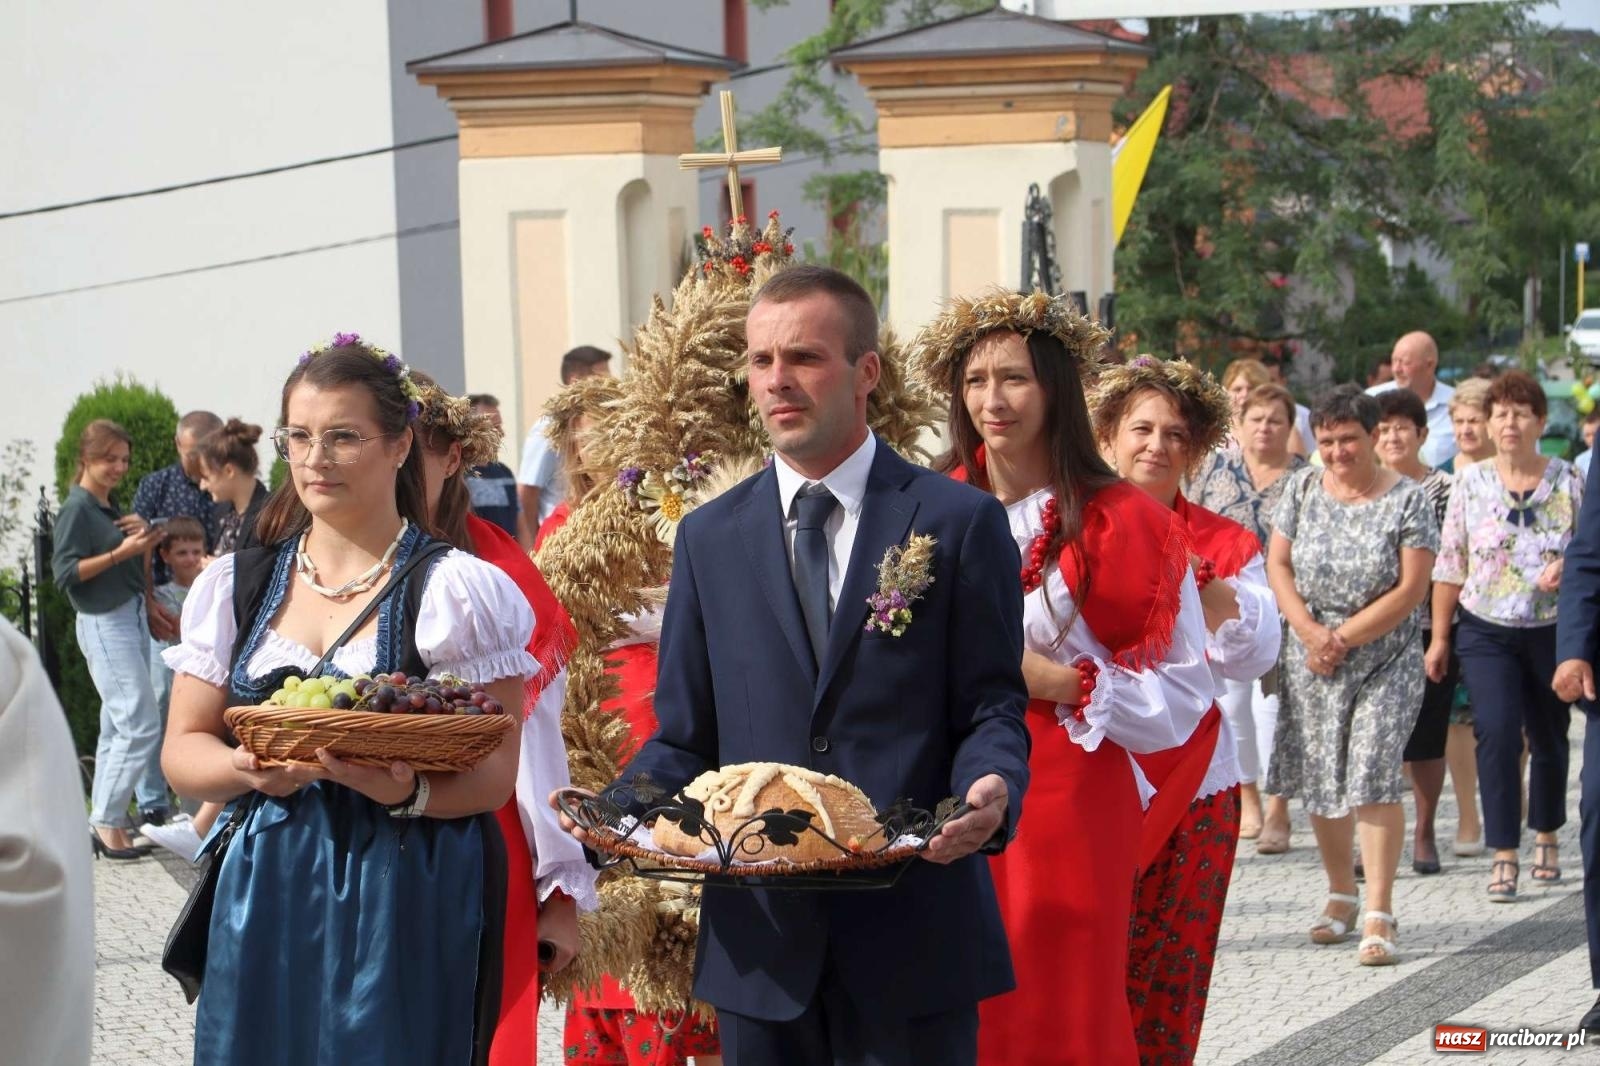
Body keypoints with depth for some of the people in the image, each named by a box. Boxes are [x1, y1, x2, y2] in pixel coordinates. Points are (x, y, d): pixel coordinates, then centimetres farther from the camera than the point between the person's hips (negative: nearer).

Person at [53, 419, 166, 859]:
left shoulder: (110, 508, 14)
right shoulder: (77, 508, -11)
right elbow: (66, 573, -19)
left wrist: (144, 539, 2)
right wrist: (121, 552, -24)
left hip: (132, 617, 9)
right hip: (105, 624, -9)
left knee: (118, 722, 11)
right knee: (141, 725, -13)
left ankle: (106, 815, 16)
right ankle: (106, 820, -9)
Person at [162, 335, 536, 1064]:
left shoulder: (454, 589, -3)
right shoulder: (237, 586, 10)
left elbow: (494, 773, -6)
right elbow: (182, 750, 10)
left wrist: (406, 794, -26)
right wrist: (252, 769, -12)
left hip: (410, 905, -3)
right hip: (265, 901, 4)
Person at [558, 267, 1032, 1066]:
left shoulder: (960, 522, 2)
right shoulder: (709, 538, 11)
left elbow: (992, 707, 0)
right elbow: (685, 737, 11)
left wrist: (989, 790, -22)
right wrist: (614, 812, -8)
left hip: (912, 939, -3)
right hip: (760, 939, 3)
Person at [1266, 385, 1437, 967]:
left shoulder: (1408, 499, -7)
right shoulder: (1304, 488, 3)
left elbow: (1412, 588, -12)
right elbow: (1277, 564, 3)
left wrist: (1342, 638, -15)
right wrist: (1309, 632, -11)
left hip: (1386, 661, -4)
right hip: (1311, 662, 4)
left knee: (1372, 777, -13)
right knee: (1319, 780, 8)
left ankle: (1379, 914, -12)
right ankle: (1341, 894, 26)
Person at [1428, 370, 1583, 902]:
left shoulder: (1567, 481, 0)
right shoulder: (1470, 483, 1)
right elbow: (1450, 566, 4)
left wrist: (1568, 566, -19)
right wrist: (1438, 637, 3)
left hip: (1552, 632, 1)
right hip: (1487, 633, -1)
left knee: (1549, 737, 12)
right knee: (1497, 733, -16)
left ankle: (1546, 836, 34)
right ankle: (1504, 855, -13)